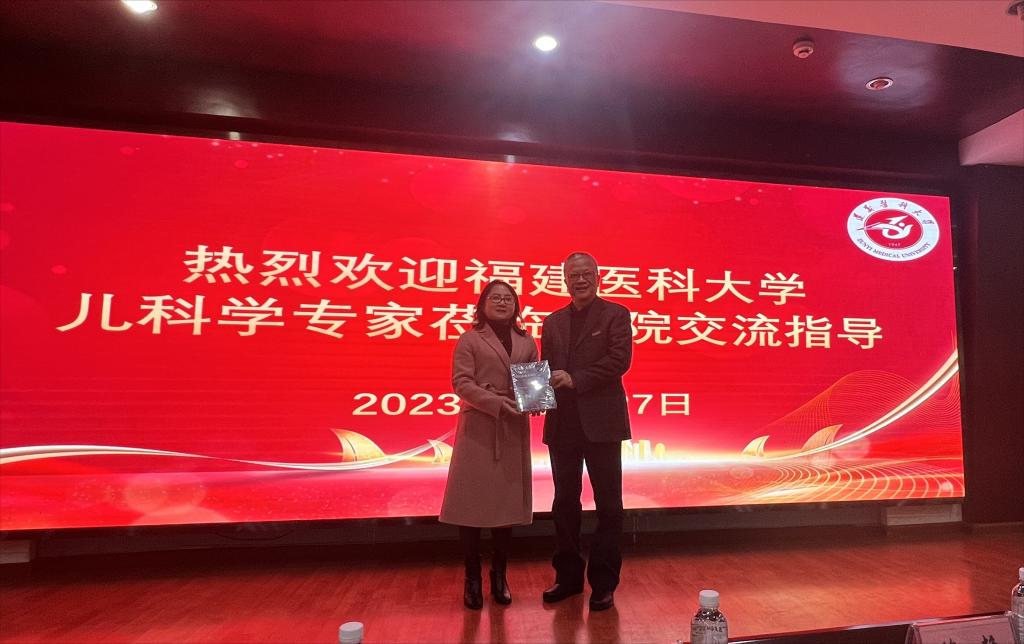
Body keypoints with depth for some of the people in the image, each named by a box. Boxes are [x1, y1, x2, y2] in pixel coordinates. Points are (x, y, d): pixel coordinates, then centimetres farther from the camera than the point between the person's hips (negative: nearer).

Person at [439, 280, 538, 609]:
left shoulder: (527, 343, 13)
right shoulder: (469, 339, 1)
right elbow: (461, 382, -7)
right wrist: (496, 402, -19)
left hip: (514, 431, 4)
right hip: (477, 429, -3)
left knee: (507, 501, 9)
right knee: (472, 502, 0)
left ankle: (499, 576, 27)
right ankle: (472, 579, 18)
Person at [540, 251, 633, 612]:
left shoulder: (615, 314, 0)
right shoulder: (553, 321, 13)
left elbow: (619, 359, -13)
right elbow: (545, 368, 12)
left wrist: (575, 379, -19)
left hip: (600, 422, -4)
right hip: (562, 424, 5)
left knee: (608, 504, 6)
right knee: (565, 502, 14)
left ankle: (603, 583, 21)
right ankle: (568, 575, 29)